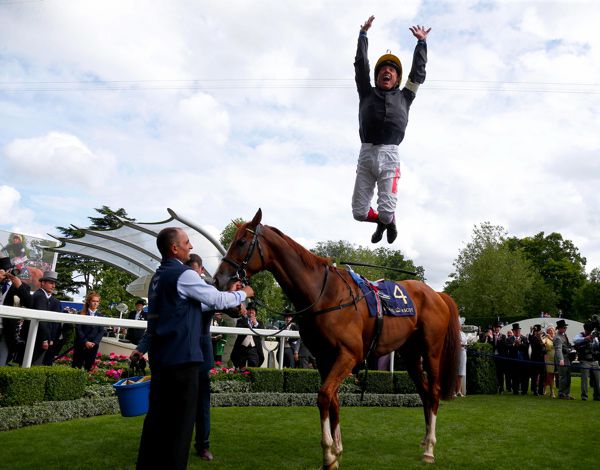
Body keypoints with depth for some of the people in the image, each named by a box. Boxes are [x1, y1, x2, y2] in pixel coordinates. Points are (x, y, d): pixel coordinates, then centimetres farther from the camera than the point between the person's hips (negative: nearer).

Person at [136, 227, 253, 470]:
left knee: (157, 415, 15)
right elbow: (218, 300, -9)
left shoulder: (158, 277, 14)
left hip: (159, 357, 9)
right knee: (180, 420, 0)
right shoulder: (184, 275, -14)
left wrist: (229, 295, 22)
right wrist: (243, 294, 9)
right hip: (181, 357, -9)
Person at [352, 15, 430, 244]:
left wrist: (421, 42, 32)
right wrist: (364, 33, 24)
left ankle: (389, 222, 26)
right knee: (359, 212, -1)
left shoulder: (403, 97, 21)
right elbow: (360, 65, 20)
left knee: (386, 212, -12)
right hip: (366, 154, 1)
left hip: (389, 156, -1)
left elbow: (418, 73, 25)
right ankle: (381, 221, 33)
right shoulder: (367, 94, 21)